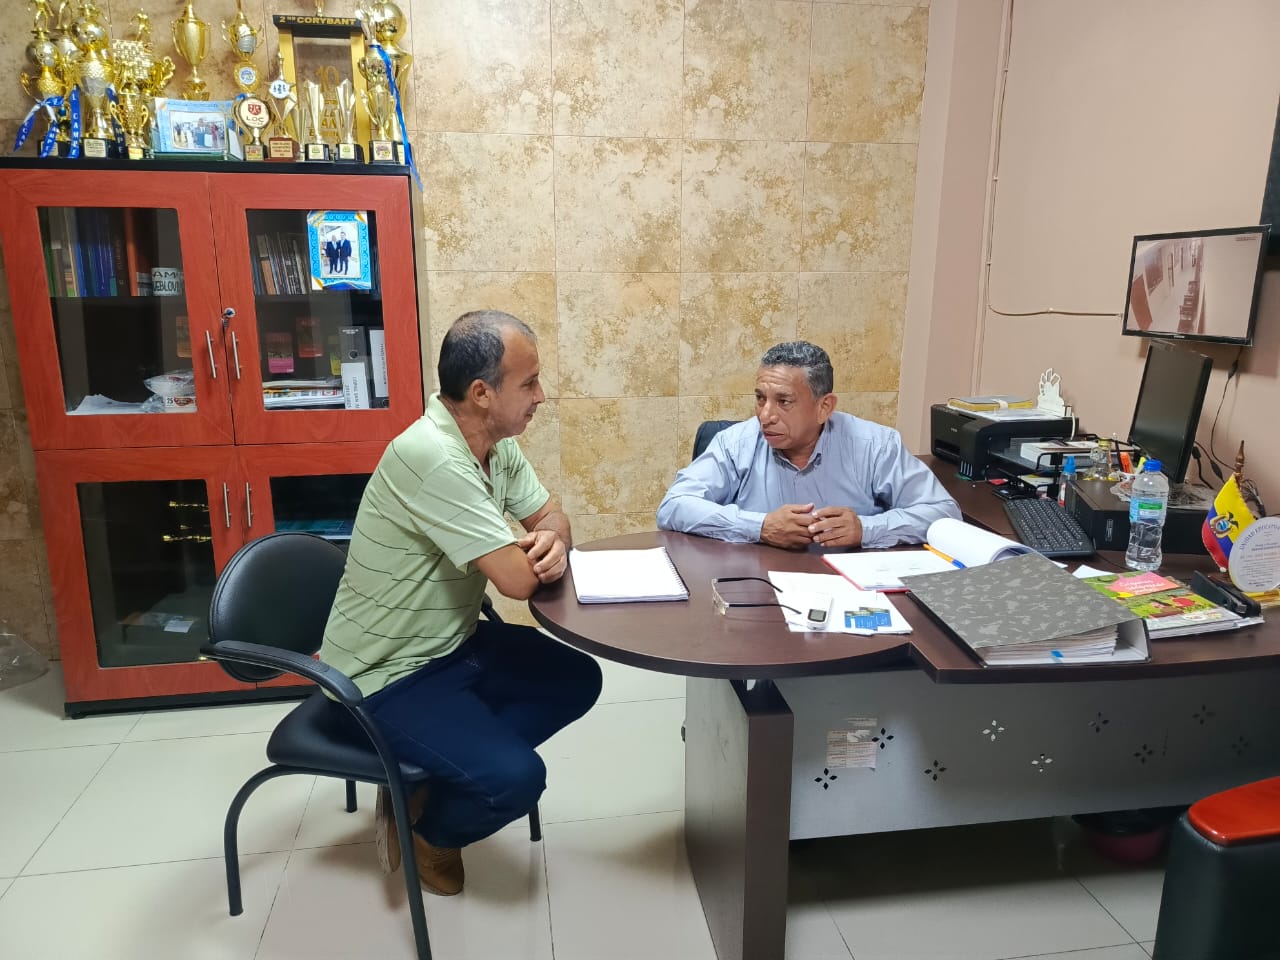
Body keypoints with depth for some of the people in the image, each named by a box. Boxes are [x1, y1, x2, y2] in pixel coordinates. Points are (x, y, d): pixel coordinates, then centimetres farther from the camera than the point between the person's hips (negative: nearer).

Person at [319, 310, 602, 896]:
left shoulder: (496, 442, -3)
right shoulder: (431, 458, -32)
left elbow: (550, 515, 8)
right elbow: (518, 580, -31)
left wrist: (553, 543, -17)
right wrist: (532, 556, -7)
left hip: (456, 642, 9)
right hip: (388, 675, -9)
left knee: (577, 680, 6)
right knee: (516, 778, -21)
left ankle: (450, 769, 11)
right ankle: (424, 830, 13)